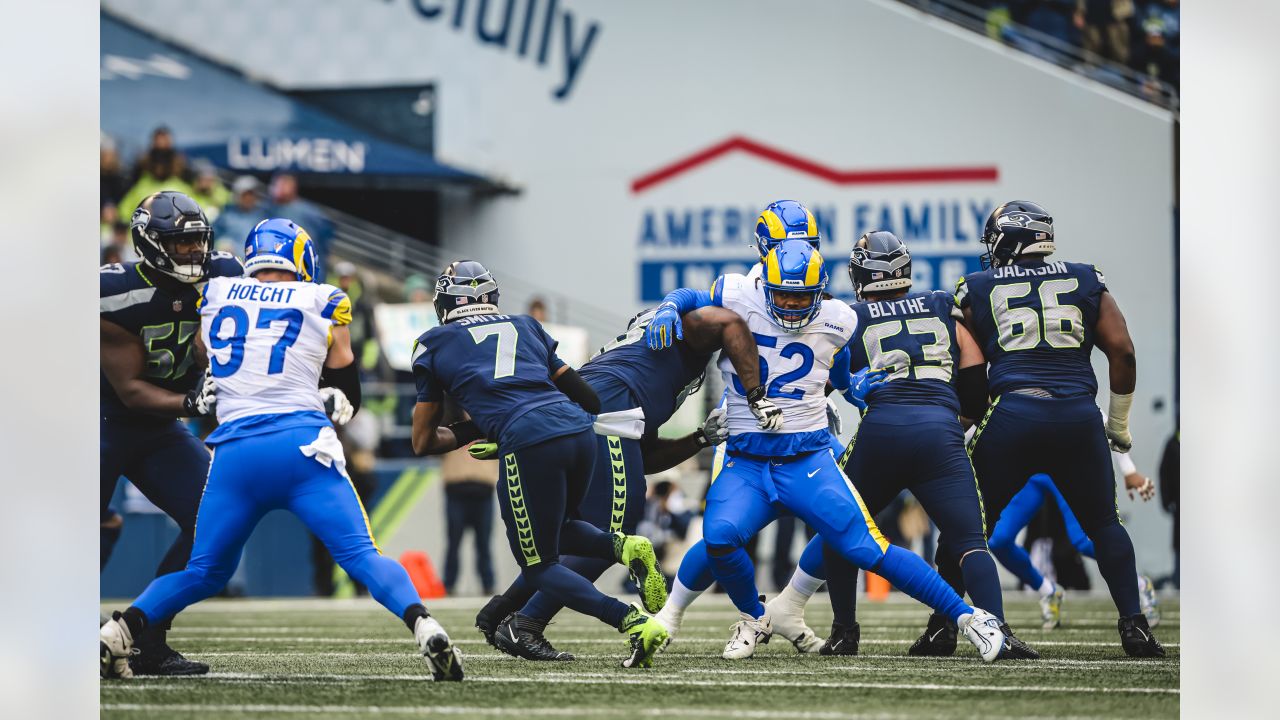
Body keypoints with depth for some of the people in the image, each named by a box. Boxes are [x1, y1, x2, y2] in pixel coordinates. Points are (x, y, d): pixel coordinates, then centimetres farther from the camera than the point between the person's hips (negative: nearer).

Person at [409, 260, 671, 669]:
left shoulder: (432, 345, 19)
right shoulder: (526, 328, 29)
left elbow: (424, 443, 25)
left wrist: (471, 432, 41)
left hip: (530, 443, -5)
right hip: (580, 430, 5)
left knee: (538, 566, 10)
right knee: (557, 529, 31)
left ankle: (634, 623, -13)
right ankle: (624, 548, -1)